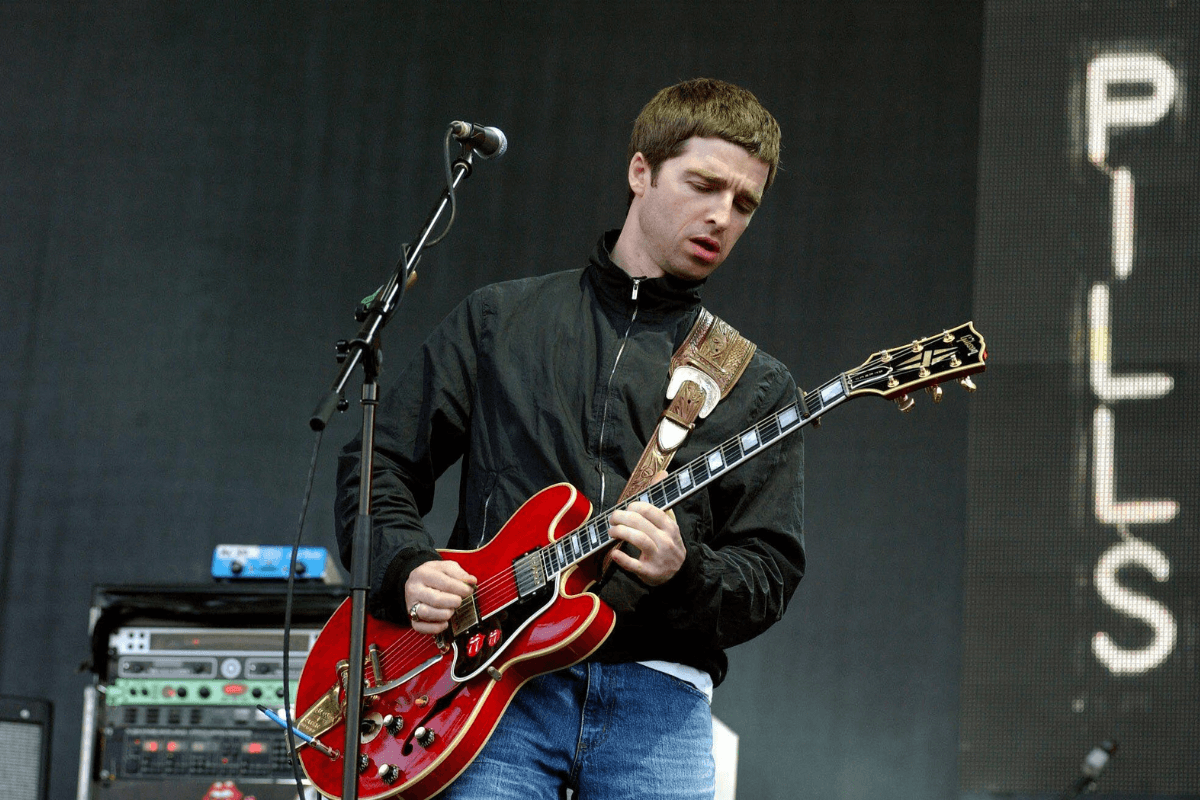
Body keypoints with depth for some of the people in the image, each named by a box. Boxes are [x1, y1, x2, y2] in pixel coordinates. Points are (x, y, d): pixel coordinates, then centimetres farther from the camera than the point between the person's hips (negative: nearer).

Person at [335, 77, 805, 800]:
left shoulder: (757, 388, 13)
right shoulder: (499, 321, 14)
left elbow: (771, 575, 6)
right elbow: (379, 468, 15)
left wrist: (683, 574, -14)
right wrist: (406, 568, -3)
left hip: (656, 694, 1)